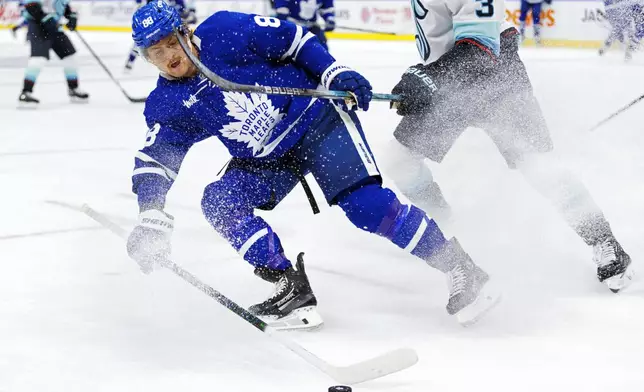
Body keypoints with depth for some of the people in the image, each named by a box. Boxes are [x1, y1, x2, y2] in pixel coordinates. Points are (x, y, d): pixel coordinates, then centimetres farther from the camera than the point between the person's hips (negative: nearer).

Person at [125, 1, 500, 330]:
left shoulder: (225, 32, -16)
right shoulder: (167, 107, -3)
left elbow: (292, 38, -9)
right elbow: (155, 160, -1)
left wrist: (336, 73, -17)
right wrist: (152, 218, -15)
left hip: (316, 115, -6)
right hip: (267, 158, 6)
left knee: (363, 202, -21)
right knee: (218, 201, -14)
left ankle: (462, 270, -14)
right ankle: (293, 290, -13)